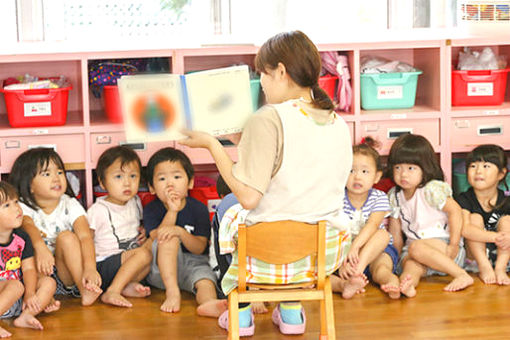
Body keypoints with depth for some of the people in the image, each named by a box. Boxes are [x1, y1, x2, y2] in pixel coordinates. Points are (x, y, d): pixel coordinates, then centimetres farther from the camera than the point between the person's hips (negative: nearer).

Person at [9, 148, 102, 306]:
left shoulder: (70, 205, -1)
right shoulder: (24, 207, -1)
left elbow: (85, 236, -17)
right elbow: (27, 225, -25)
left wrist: (90, 268, -37)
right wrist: (40, 247, -49)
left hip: (67, 274, 0)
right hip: (39, 275, 0)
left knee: (66, 237, -24)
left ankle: (85, 290, -32)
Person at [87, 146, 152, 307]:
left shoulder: (135, 202, 13)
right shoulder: (98, 210, -9)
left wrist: (143, 232, 8)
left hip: (129, 261, 7)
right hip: (105, 264, -7)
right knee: (144, 253, -28)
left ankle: (127, 286, -23)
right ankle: (112, 292, -32)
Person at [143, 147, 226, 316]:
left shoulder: (198, 209, 2)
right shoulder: (152, 209, 3)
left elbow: (200, 248, -7)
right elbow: (157, 240, -14)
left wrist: (180, 232, -26)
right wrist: (172, 211, -20)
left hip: (193, 263, 1)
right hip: (160, 269, -1)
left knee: (204, 275, -31)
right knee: (169, 237, -28)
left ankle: (208, 302, -66)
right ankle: (172, 292, -38)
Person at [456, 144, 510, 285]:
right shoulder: (464, 200, -12)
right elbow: (464, 229, -29)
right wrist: (495, 237, -41)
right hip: (473, 255, -1)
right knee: (475, 218, -20)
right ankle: (484, 267, -26)